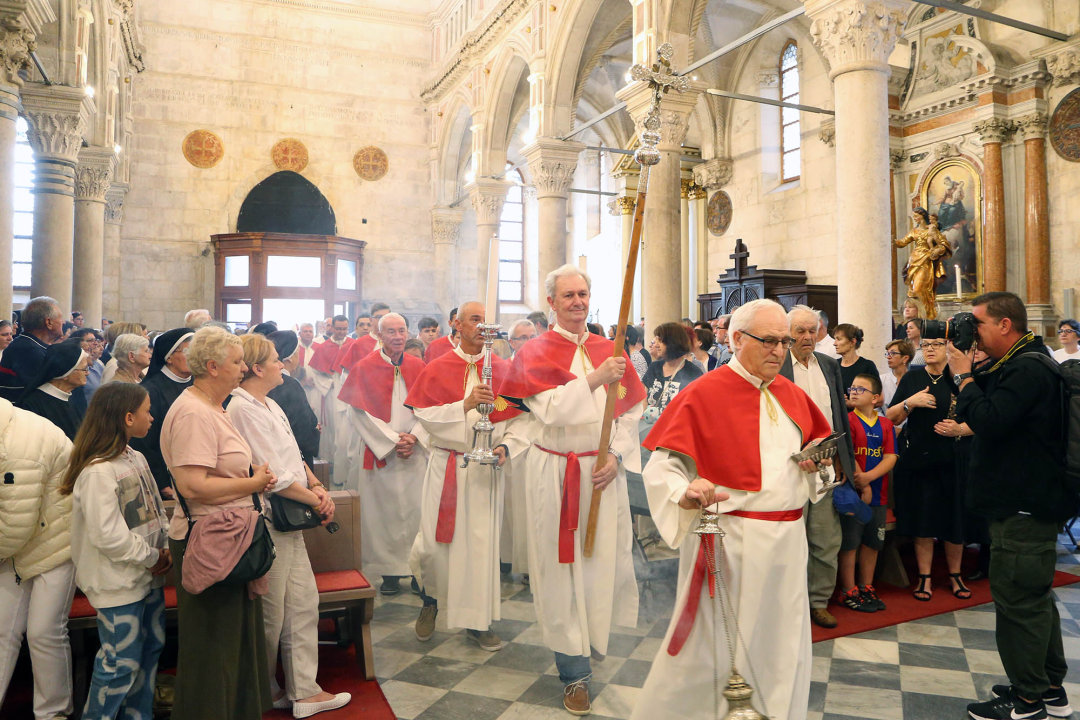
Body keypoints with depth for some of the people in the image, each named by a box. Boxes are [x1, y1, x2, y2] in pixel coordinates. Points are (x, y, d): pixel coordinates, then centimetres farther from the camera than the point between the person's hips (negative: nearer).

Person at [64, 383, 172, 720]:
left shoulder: (136, 458, 7)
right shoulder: (97, 472, -22)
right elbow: (107, 535, -24)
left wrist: (167, 549, -2)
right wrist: (153, 557, -13)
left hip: (149, 575, 9)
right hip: (119, 582, -9)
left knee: (151, 648, 18)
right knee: (121, 662, 2)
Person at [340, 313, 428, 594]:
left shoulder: (418, 367, 7)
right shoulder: (365, 368, 0)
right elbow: (358, 413, -5)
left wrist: (414, 437, -10)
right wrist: (391, 441, -10)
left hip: (416, 452, 2)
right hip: (381, 453, -2)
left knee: (417, 509, 1)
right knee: (384, 510, 1)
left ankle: (418, 569, 11)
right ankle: (390, 571, 12)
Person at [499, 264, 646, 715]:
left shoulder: (609, 351, 8)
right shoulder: (536, 353, -2)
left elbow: (630, 412, 6)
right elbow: (550, 409, -17)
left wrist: (616, 455, -6)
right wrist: (593, 379, -25)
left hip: (604, 473, 3)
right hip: (555, 473, -3)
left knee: (605, 561, 7)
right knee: (562, 566, 3)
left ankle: (595, 638, 34)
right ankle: (574, 672, 14)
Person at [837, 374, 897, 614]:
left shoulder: (885, 424, 7)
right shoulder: (848, 420, -5)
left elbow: (891, 457, -1)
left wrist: (868, 477, -17)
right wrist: (862, 486, -13)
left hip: (878, 494, 5)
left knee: (872, 542, 13)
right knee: (850, 543, 0)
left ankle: (866, 588, 26)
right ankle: (849, 592, 9)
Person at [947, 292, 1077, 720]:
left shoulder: (1028, 369, -19)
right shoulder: (1018, 365, 14)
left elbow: (989, 422, -27)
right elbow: (984, 415, 16)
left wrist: (963, 375, -16)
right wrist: (966, 374, 4)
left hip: (1024, 510, -11)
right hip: (1025, 504, 11)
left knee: (1017, 598, -2)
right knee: (1035, 596, 19)